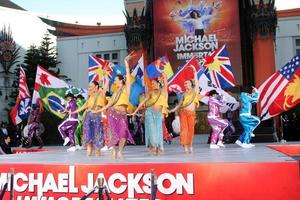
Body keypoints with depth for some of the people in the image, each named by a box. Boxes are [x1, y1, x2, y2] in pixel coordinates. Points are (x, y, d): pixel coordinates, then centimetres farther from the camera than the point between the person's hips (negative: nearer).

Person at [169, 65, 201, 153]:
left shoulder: (195, 90, 10)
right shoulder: (184, 94, 16)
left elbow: (196, 81, -2)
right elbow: (179, 104, 17)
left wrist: (194, 71, -5)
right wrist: (172, 110, 10)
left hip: (191, 113, -1)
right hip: (183, 112, 1)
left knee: (191, 129, -1)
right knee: (184, 128, -7)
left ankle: (190, 146, 9)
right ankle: (185, 146, -7)